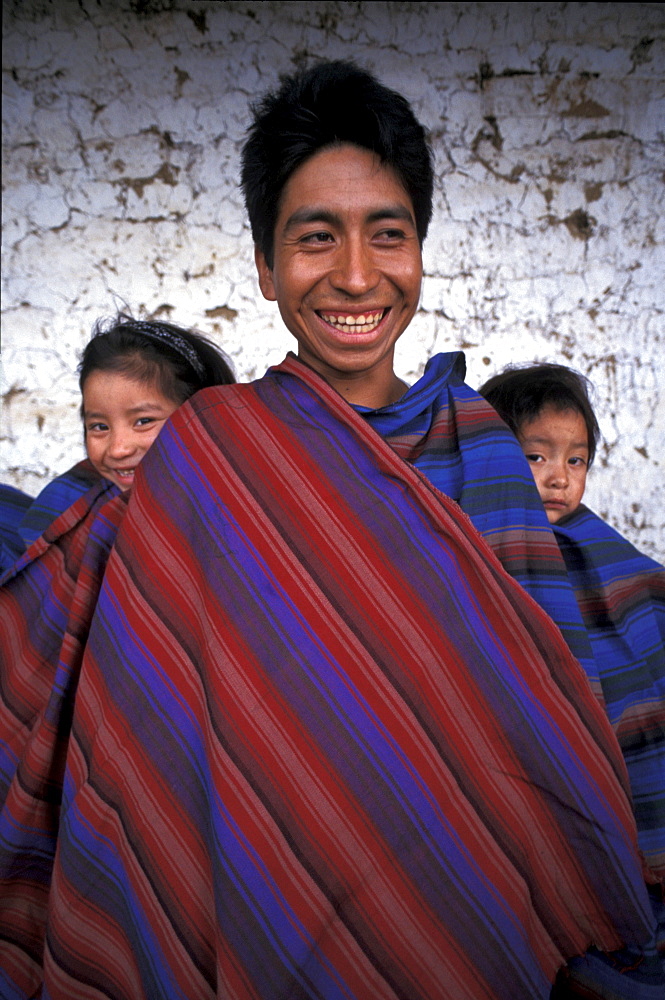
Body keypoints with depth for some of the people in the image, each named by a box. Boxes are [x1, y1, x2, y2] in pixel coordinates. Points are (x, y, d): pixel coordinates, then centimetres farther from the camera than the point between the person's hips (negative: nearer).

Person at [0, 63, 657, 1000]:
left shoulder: (480, 441, -4)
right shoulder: (207, 450, -12)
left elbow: (537, 690, -5)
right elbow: (143, 737, -9)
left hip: (461, 919, 3)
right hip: (267, 911, -2)